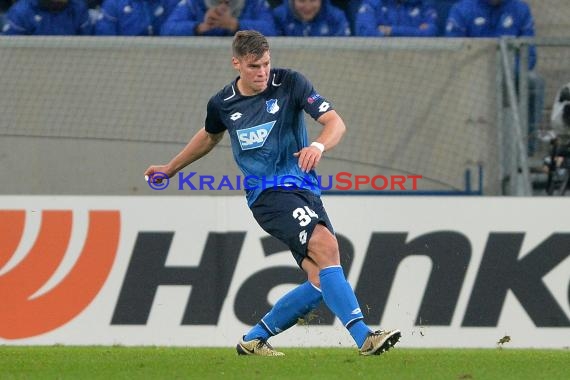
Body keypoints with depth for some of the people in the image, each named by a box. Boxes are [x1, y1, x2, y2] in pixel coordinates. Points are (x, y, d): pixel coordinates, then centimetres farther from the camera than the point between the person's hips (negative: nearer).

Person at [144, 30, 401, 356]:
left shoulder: (290, 83, -2)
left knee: (322, 281, -8)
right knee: (326, 245, -27)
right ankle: (363, 337, -35)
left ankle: (254, 339, 10)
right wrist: (170, 168, 39)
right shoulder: (222, 103, 4)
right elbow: (209, 137, 28)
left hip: (305, 189, 3)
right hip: (268, 192, -3)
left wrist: (319, 145, -33)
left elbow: (335, 122, -10)